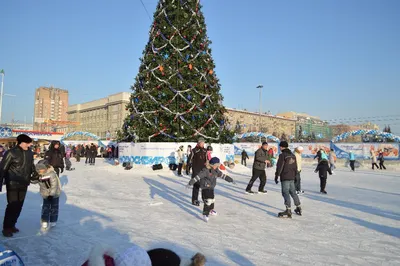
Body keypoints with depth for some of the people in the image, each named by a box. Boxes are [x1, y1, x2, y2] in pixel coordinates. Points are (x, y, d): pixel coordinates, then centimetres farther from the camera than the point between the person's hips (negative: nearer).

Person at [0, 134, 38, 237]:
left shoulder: (29, 153, 2)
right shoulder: (11, 153, -15)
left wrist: (35, 174, 5)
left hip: (24, 184, 5)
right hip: (13, 184, -5)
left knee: (19, 205, 12)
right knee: (12, 205, -2)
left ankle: (12, 225, 28)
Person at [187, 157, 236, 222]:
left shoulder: (216, 171, 1)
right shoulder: (205, 171, -23)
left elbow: (223, 175, 11)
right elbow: (198, 177, -26)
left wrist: (231, 180, 17)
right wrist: (190, 183, -28)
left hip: (211, 188, 8)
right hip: (205, 188, -8)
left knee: (212, 200, 24)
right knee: (208, 201, -18)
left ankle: (211, 210, 49)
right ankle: (205, 214, -6)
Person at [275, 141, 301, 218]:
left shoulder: (282, 155, -11)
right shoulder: (293, 155, 13)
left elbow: (279, 167, -14)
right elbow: (295, 167, 19)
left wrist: (276, 176, -7)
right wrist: (295, 176, 26)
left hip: (285, 178, -8)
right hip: (292, 177, 8)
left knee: (286, 193, -5)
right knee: (293, 192, 18)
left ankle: (288, 211, -6)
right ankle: (299, 208, 27)